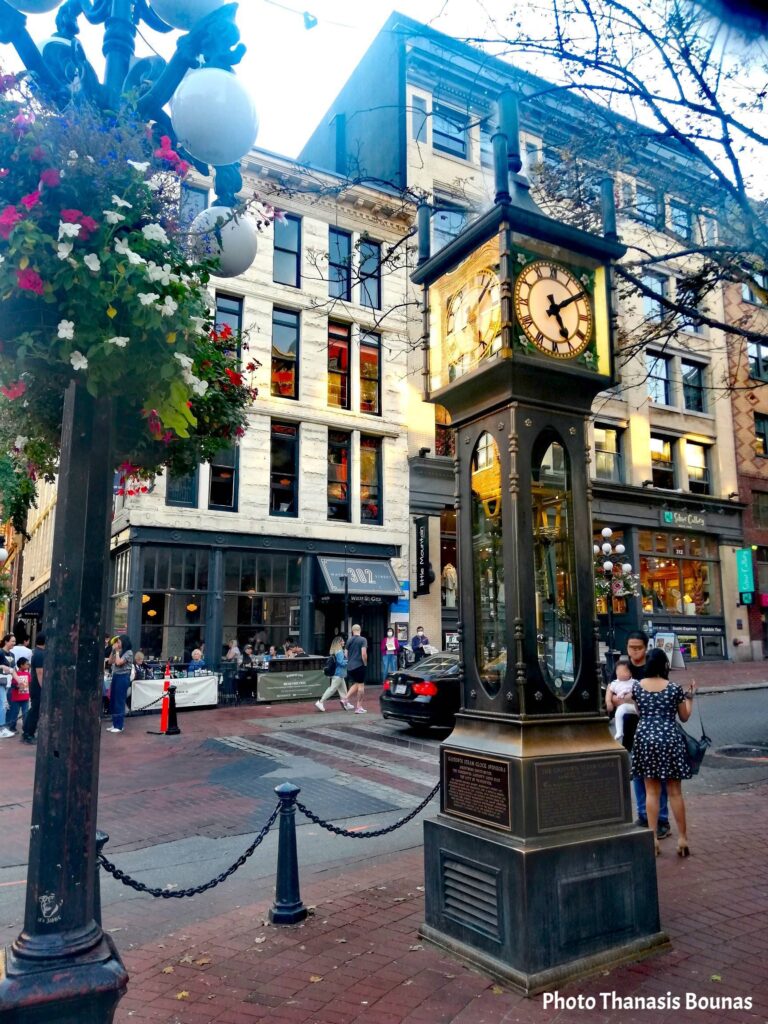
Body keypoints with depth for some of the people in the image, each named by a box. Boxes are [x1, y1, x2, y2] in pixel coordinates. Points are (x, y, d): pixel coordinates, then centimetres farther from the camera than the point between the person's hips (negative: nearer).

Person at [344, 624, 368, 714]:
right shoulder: (363, 640, -9)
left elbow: (346, 654, 12)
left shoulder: (349, 640, 7)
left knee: (356, 684, 20)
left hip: (350, 666, 6)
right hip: (359, 666, -6)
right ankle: (359, 707, 5)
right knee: (361, 685, 3)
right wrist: (365, 663, -4)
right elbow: (364, 654, -17)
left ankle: (346, 699, 6)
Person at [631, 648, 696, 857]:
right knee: (675, 792, 9)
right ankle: (682, 838, 15)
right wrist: (690, 697, 18)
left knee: (651, 791, 9)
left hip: (645, 738, 2)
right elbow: (684, 717, 6)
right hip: (669, 739, -2)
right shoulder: (674, 688, -5)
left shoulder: (637, 687, 1)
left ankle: (653, 837, 10)